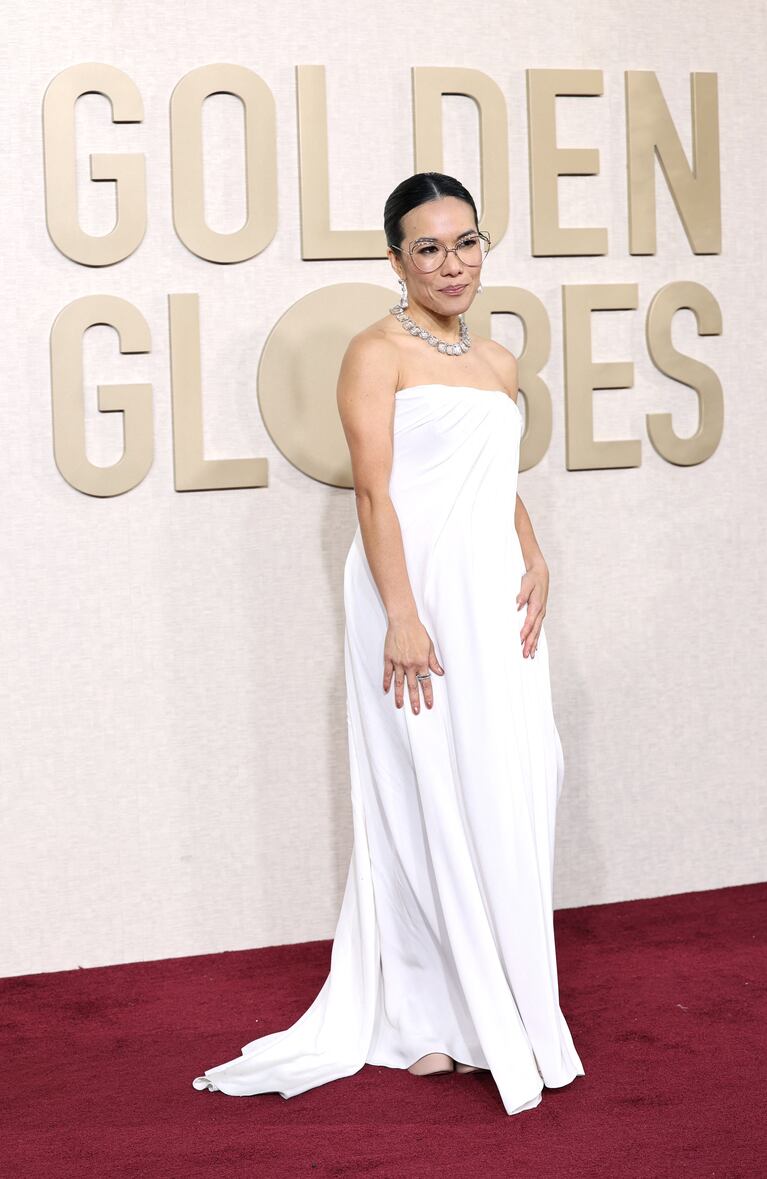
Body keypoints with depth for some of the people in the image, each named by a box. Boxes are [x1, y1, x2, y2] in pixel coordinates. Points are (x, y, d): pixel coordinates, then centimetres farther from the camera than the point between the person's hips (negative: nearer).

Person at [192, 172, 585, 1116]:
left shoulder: (499, 364, 16)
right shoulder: (378, 352, -4)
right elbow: (374, 491, -11)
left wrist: (535, 564, 4)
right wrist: (403, 616, -18)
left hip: (495, 600, 7)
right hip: (417, 588, -6)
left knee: (508, 790, 7)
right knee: (426, 796, -3)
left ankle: (500, 1008, 20)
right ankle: (426, 1018, 8)